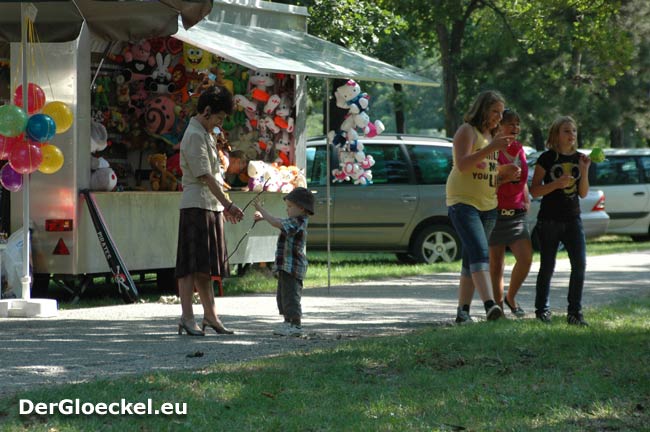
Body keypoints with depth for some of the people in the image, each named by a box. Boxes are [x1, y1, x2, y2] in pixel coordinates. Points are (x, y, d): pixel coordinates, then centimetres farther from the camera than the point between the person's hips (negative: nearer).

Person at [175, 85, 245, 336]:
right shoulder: (194, 136, -12)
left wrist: (225, 207, 23)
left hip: (211, 206, 10)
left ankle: (211, 316, 15)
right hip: (196, 205, -10)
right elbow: (205, 176, -17)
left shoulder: (205, 135, 20)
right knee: (193, 265, -12)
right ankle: (187, 318, -14)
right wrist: (228, 204, -18)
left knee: (206, 266, 11)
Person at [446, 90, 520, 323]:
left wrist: (505, 174, 6)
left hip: (488, 205, 8)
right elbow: (463, 165, -19)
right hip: (463, 201, -8)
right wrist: (491, 148, -24)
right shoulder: (467, 131, -5)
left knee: (471, 259, 8)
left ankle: (463, 311, 11)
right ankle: (490, 305, -36)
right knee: (480, 252, -23)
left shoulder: (492, 135, 20)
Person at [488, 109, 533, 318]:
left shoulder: (519, 150, 12)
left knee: (526, 257, -8)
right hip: (495, 212, -5)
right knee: (496, 264, -1)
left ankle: (511, 298, 14)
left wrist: (527, 201, 16)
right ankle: (498, 306, 9)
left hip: (517, 213, 5)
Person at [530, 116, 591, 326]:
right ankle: (542, 310, 15)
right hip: (549, 220, -4)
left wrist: (585, 170, -6)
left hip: (572, 219, 4)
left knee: (579, 264, -7)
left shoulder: (579, 158, 8)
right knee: (547, 267, 2)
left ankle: (574, 312, -1)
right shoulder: (547, 158, -5)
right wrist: (557, 183, -20)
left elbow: (583, 193, 7)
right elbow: (534, 190, -6)